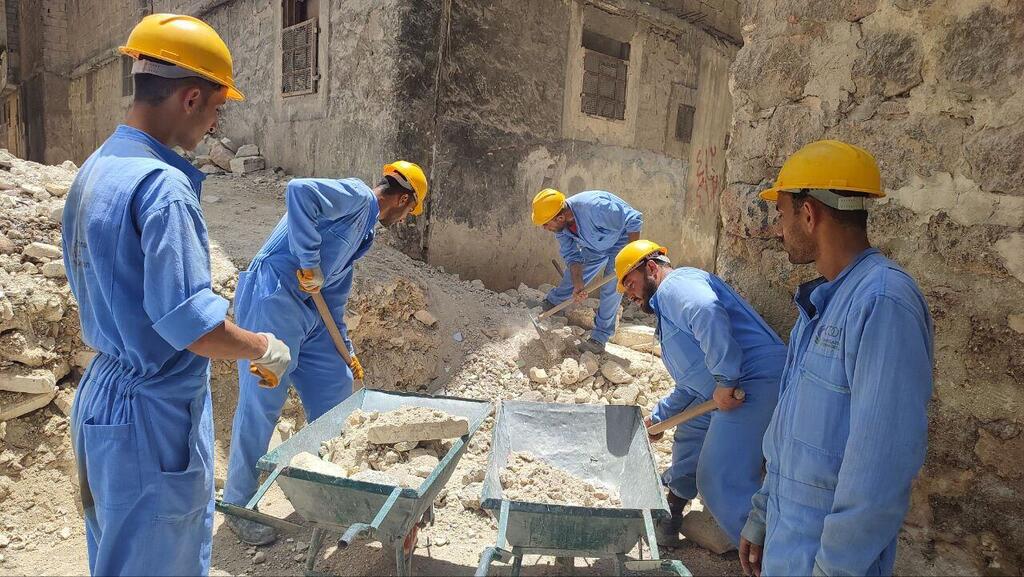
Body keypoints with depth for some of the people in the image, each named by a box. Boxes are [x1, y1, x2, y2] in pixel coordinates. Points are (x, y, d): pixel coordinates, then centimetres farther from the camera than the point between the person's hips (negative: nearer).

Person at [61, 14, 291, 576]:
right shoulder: (162, 184, -22)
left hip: (101, 399, 9)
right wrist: (266, 348, -11)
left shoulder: (93, 171, 7)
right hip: (153, 415, -9)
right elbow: (190, 323, -27)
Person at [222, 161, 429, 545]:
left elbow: (334, 294, 25)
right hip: (272, 301, -10)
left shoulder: (363, 229, 21)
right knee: (261, 406, -1)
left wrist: (346, 350, 27)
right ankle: (237, 505, 15)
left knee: (336, 387, 13)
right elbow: (299, 191, -27)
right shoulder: (354, 196, -7)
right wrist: (310, 263, -23)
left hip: (308, 310, 10)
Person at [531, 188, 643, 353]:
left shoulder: (594, 207, -44)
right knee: (571, 277, 9)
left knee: (611, 289, -11)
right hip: (594, 246, 6)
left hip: (620, 240, -6)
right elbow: (572, 256, -13)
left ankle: (600, 338, -2)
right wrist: (578, 285, -27)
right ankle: (551, 303, 35)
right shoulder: (561, 225, -21)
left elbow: (634, 220, -35)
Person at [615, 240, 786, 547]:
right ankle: (672, 508, 48)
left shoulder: (676, 283, -7)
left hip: (755, 382, -11)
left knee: (721, 484, -14)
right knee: (690, 436, 28)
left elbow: (707, 311, -32)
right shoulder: (670, 307, 26)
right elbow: (691, 383, 34)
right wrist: (658, 417, 39)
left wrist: (725, 379, -29)